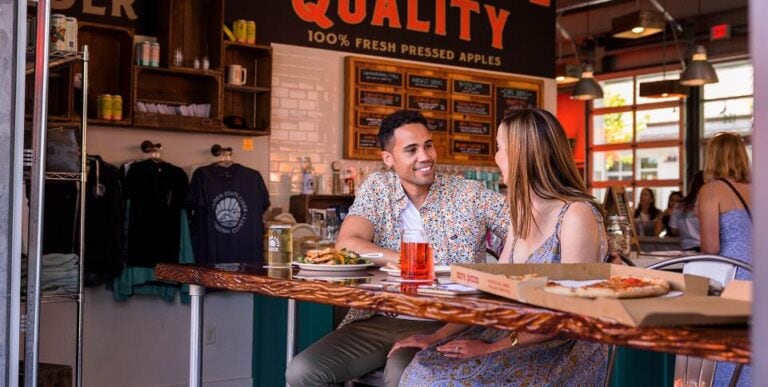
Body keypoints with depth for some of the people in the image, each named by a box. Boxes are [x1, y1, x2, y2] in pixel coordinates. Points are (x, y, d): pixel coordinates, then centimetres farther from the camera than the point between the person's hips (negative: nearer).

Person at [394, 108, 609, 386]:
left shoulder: (577, 215, -16)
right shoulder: (523, 214, 10)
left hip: (569, 350, -7)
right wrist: (437, 337, -1)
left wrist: (493, 348, -20)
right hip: (520, 335, 7)